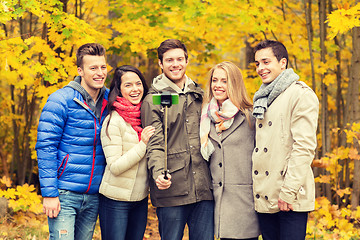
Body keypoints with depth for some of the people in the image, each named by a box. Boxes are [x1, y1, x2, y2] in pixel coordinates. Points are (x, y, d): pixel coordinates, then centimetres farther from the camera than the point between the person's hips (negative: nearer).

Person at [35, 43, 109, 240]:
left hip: (94, 195, 5)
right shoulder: (60, 100, -9)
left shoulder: (110, 100, 7)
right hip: (65, 194, -5)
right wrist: (49, 193, -16)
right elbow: (45, 148, -11)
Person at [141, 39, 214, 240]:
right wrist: (158, 173, -25)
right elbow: (155, 145, -9)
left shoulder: (199, 96, 16)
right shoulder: (152, 101, 1)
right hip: (171, 189, -4)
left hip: (203, 188, 4)